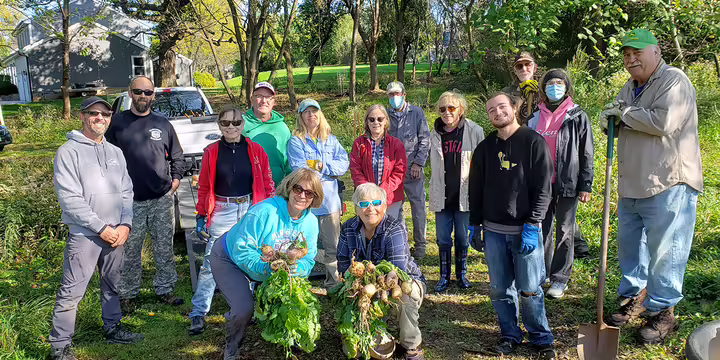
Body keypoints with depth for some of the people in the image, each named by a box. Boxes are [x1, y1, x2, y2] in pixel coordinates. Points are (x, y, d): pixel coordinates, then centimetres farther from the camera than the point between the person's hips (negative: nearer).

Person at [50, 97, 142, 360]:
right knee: (72, 292, -3)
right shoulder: (69, 151, -6)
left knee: (112, 285, 17)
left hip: (116, 233, 6)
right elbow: (69, 198, -13)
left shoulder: (115, 152, 12)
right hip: (84, 235, -6)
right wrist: (101, 228, -15)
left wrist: (125, 224, -2)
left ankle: (112, 328, 33)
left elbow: (126, 192, 12)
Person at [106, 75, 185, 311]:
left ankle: (165, 289, 22)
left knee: (164, 248, 9)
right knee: (130, 251, 5)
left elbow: (177, 156, 18)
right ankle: (128, 294, 19)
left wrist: (176, 178, 5)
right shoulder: (118, 122, 3)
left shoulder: (162, 123, 10)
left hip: (163, 199, 2)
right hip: (131, 200, -2)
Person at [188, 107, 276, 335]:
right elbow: (204, 186, 6)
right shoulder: (211, 152, 3)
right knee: (211, 263, -5)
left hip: (251, 210, 1)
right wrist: (201, 215, 2)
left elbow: (268, 184, 6)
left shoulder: (256, 151, 3)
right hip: (222, 211, -1)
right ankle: (198, 313, 4)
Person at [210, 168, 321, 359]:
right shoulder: (264, 211, -33)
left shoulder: (311, 222, -13)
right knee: (244, 308, -23)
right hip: (229, 259, -6)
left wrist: (293, 268, -34)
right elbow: (242, 250, -32)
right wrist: (267, 266, -46)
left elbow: (308, 261, -12)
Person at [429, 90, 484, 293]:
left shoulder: (474, 131, -6)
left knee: (462, 238, 9)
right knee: (443, 239, 7)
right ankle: (444, 276, 22)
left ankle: (462, 274, 28)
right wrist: (435, 193, 12)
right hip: (442, 197, 3)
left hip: (464, 196, -2)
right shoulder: (435, 135, 5)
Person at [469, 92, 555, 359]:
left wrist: (531, 226, -14)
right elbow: (476, 190, 14)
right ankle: (510, 335, 27)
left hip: (526, 230, -4)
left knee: (530, 289, 2)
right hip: (493, 230, 4)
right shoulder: (484, 148, 8)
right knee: (500, 289, 9)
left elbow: (543, 188, -8)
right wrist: (475, 224, 12)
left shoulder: (534, 142, -4)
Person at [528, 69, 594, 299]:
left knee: (565, 232, 6)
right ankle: (540, 276, 20)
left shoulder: (577, 117, 0)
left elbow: (586, 154, -1)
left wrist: (585, 186, -6)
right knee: (541, 231, 9)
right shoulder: (537, 118, 10)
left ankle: (560, 279, 15)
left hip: (567, 184, -3)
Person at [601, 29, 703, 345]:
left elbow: (663, 122, -25)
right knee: (629, 244, 17)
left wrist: (625, 113, -12)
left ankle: (662, 312, 12)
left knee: (664, 251, -1)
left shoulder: (674, 81, -10)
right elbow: (622, 124, 26)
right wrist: (611, 121, 2)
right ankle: (634, 296, 35)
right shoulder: (630, 87, 16)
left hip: (668, 184, -8)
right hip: (632, 185, 8)